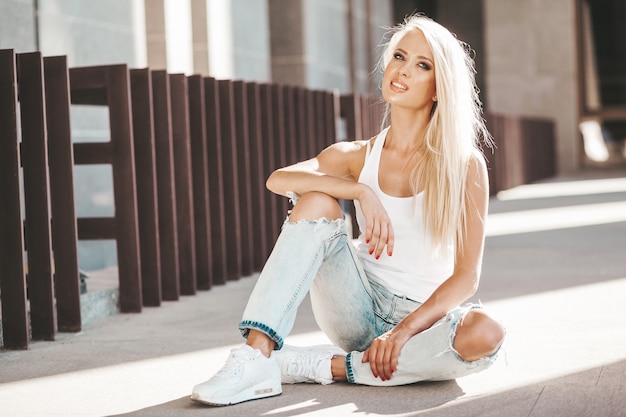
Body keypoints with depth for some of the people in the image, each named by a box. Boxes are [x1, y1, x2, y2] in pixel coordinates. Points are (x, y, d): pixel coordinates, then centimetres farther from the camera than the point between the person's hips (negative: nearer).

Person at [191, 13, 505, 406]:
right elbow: (279, 179, -16)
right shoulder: (358, 156, 3)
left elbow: (466, 276, -11)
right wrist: (361, 191, -28)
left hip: (424, 317, -1)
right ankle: (257, 358, -30)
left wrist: (403, 331, -24)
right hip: (361, 310, 2)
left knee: (486, 334, -35)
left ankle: (322, 366, -23)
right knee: (317, 201, -20)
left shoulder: (464, 165, -5)